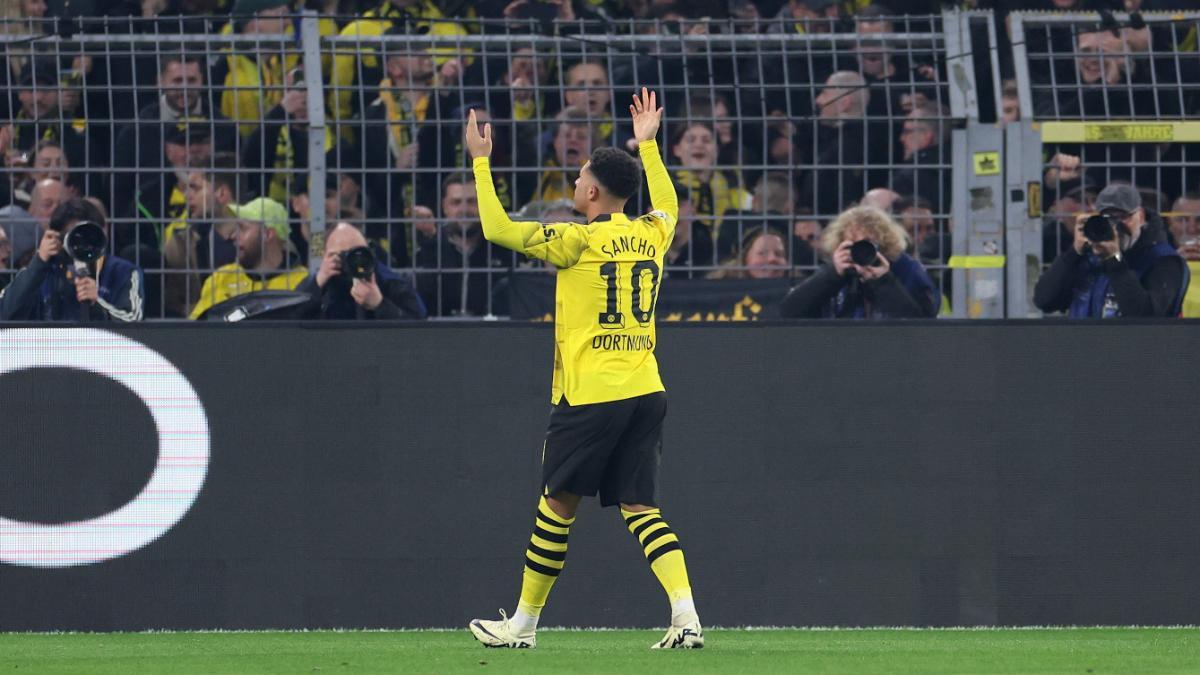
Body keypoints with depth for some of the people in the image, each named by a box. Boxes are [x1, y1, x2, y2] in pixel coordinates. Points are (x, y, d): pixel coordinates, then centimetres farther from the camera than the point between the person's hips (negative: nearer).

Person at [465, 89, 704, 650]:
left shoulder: (578, 241, -9)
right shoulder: (652, 235, 9)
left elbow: (498, 228, -7)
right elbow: (667, 204, 34)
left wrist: (481, 161, 2)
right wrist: (648, 145, 43)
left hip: (589, 394, -6)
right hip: (645, 392, 6)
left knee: (557, 505, 5)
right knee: (641, 509, 3)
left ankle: (524, 623, 14)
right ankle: (686, 617, -15)